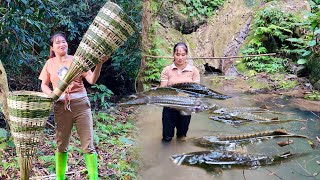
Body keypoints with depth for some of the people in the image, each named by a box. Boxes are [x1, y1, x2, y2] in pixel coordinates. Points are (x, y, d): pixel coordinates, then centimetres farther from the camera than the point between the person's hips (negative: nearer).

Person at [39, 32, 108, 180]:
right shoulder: (50, 64, 11)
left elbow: (92, 80, -4)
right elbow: (44, 85, 12)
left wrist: (99, 64, -20)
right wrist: (53, 95, -9)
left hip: (81, 104, -2)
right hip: (61, 107, 2)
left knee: (88, 146, -3)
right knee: (61, 145, 11)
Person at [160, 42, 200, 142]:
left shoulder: (193, 70, -1)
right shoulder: (167, 70, -3)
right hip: (170, 106, -1)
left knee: (182, 135, 18)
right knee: (167, 137, 5)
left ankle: (181, 134, 50)